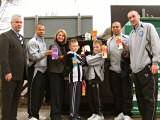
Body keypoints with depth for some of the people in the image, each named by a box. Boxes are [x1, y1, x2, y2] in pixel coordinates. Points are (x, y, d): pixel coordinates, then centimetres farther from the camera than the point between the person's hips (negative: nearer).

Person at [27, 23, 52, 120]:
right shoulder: (32, 42, -8)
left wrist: (49, 54, 11)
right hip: (36, 70, -8)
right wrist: (45, 53, -23)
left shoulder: (43, 42, 19)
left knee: (41, 93, 12)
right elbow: (33, 56, -17)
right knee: (34, 94, -3)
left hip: (43, 69, 8)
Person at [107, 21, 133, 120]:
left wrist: (123, 44, -18)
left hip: (125, 70, -3)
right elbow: (107, 55, 12)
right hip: (113, 71, 3)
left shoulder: (127, 38, 4)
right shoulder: (109, 41, 13)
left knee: (127, 93, 0)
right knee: (116, 94, 7)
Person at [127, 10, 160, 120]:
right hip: (136, 70, 7)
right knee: (140, 98, 11)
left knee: (150, 98, -6)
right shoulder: (131, 34, 22)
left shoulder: (148, 27, 4)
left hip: (147, 68, -7)